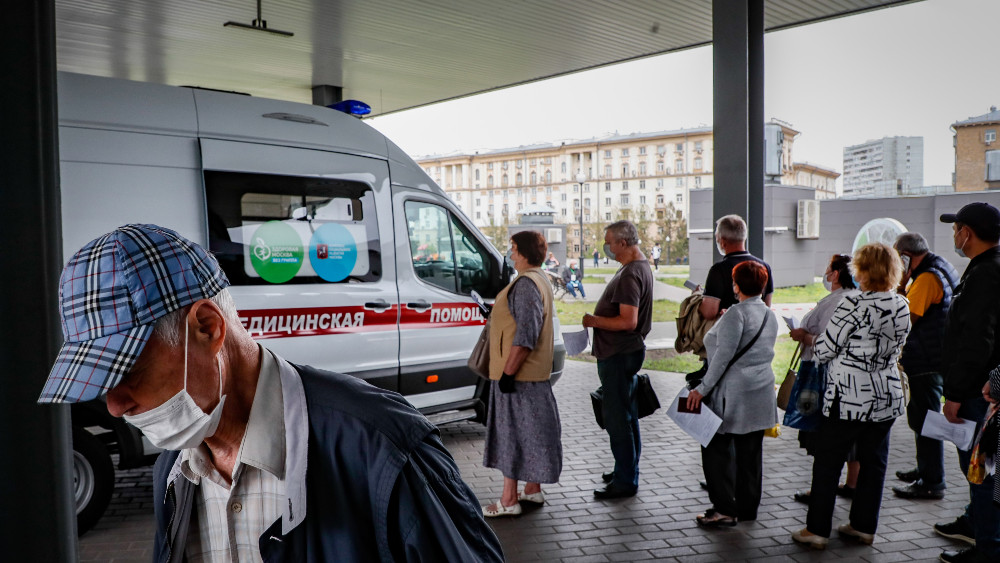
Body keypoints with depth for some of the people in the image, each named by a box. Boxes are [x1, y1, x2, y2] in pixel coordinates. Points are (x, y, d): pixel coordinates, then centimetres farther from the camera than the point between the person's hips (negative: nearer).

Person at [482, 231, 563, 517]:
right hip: (536, 373, 10)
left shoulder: (526, 284, -19)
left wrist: (508, 372, -23)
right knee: (532, 430, 16)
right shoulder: (541, 280, 14)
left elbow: (525, 336, -25)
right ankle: (533, 489, 27)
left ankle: (509, 500, 3)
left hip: (517, 374, -10)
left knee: (512, 432, -4)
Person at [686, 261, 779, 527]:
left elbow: (724, 355, -20)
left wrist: (702, 388, -18)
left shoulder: (737, 313, -15)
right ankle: (748, 507, 22)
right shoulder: (769, 315, 11)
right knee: (750, 451, 13)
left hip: (733, 394, -8)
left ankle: (725, 509, 2)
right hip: (761, 391, 8)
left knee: (717, 449, 1)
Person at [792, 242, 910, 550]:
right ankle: (864, 526, 26)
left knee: (827, 463, 4)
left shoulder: (853, 305, -18)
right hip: (887, 396, 6)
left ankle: (816, 529, 11)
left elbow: (824, 350, -14)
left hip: (849, 397, -6)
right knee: (873, 461, 16)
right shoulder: (902, 306, 3)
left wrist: (810, 339, 6)